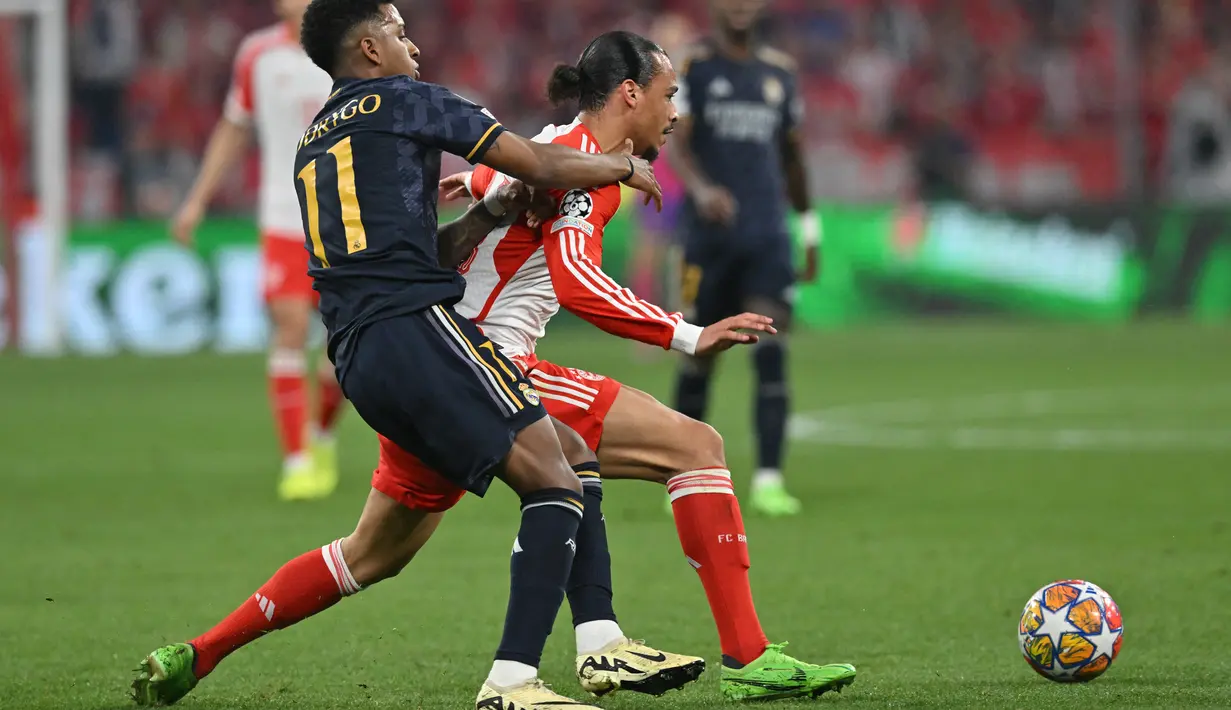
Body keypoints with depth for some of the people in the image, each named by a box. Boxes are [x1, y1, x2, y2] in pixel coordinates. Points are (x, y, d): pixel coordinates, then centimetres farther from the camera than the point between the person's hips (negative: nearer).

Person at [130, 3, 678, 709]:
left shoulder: (314, 141, 27)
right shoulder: (405, 99, 5)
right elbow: (544, 165, 5)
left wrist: (493, 211, 30)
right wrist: (624, 165, 22)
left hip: (357, 357, 9)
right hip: (415, 326, -9)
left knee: (374, 551, 16)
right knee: (556, 485, -11)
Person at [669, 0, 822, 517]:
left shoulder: (779, 72, 13)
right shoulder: (694, 67, 0)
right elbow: (676, 146, -12)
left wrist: (810, 228, 24)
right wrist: (701, 188, -32)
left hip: (768, 238, 3)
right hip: (709, 236, -3)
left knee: (771, 353, -11)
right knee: (699, 355, 3)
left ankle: (768, 481, -15)